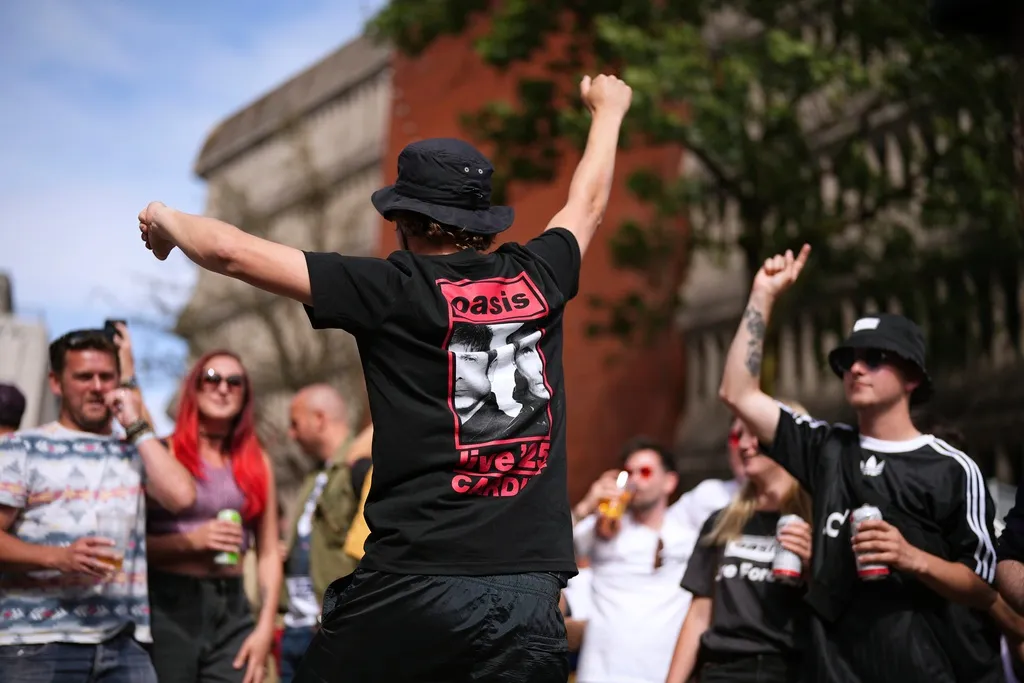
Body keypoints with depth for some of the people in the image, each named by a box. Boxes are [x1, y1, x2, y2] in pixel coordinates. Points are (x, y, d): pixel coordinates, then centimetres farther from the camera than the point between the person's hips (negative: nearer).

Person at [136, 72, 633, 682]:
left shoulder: (394, 292, -4)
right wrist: (609, 107, 49)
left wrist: (167, 220, 23)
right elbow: (589, 202, 29)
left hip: (414, 584, -3)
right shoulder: (537, 277, 8)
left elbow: (232, 252, 1)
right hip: (533, 593, 4)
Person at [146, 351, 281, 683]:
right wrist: (191, 541, -17)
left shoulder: (256, 462, 11)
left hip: (232, 609, 3)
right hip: (167, 606, -3)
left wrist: (265, 626, 1)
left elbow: (269, 553, 10)